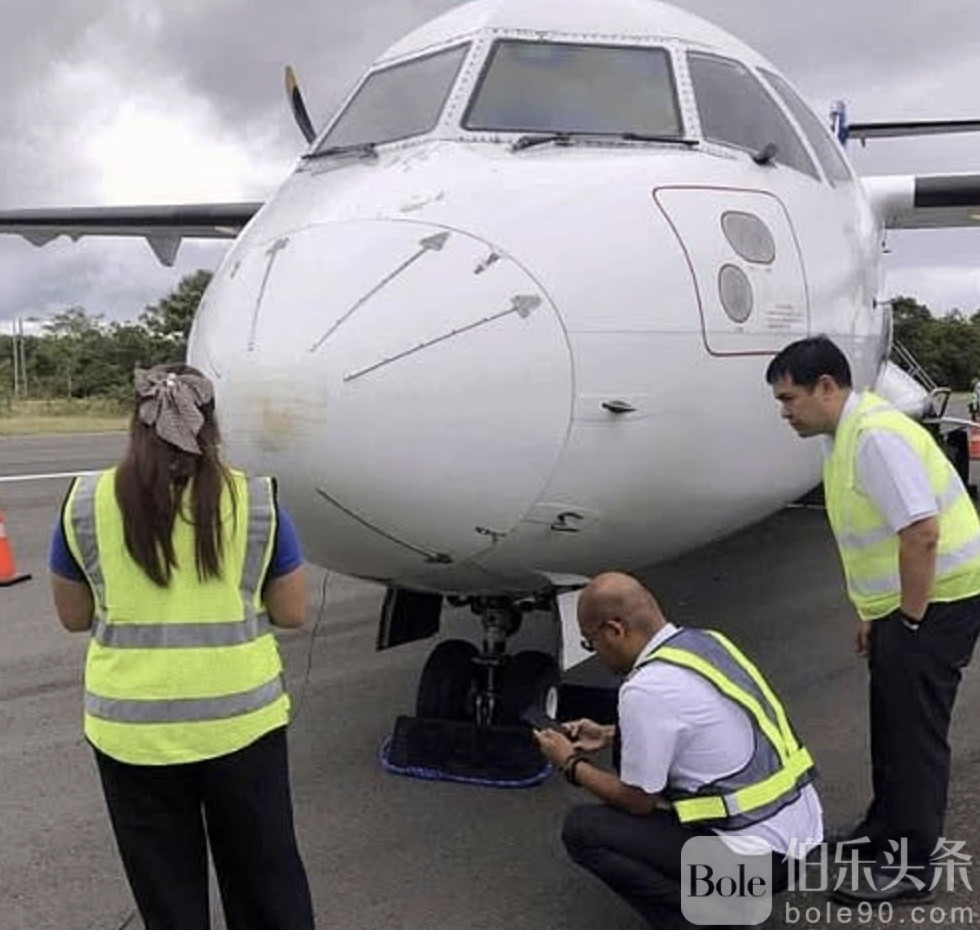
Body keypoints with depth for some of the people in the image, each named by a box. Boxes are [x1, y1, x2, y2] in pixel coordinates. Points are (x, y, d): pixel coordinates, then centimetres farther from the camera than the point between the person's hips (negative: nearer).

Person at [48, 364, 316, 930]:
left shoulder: (85, 503, -3)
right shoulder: (256, 501, -5)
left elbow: (73, 616, 7)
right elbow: (292, 613, 1)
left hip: (132, 726, 1)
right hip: (240, 716, 0)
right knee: (265, 880, 18)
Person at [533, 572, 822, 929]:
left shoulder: (647, 688, -20)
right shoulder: (706, 641, 5)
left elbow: (637, 801, -7)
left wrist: (572, 764, 8)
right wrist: (610, 734, 24)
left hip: (759, 854, -9)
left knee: (582, 829, -2)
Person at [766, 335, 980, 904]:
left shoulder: (876, 436, -24)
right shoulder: (848, 436, 8)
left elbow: (921, 533, -28)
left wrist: (909, 621, -19)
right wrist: (873, 613, 18)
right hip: (902, 600, 10)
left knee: (916, 729, -1)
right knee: (891, 718, 19)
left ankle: (912, 867, 12)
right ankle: (886, 829, 35)